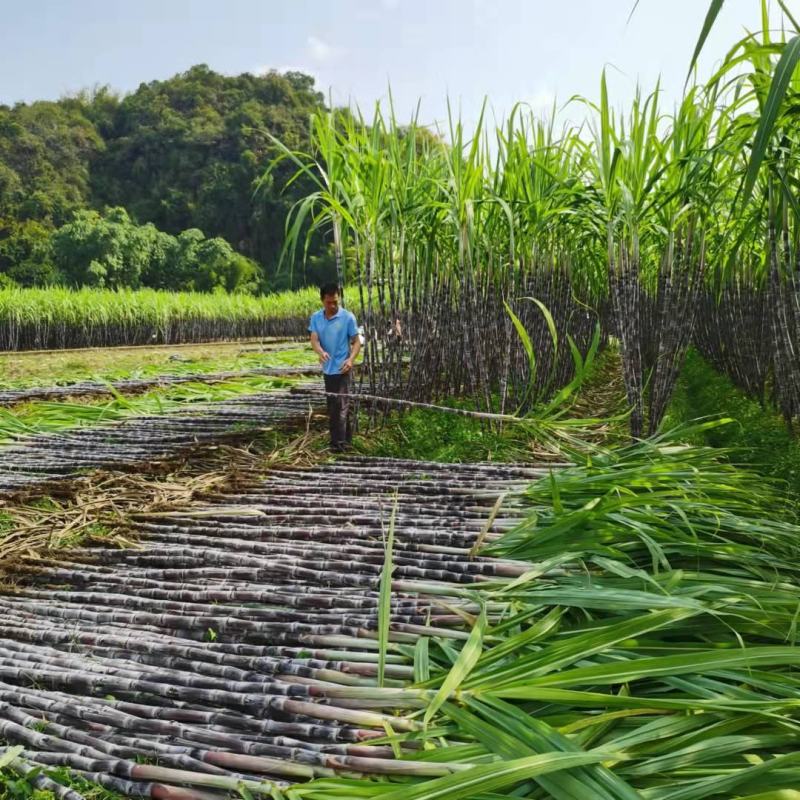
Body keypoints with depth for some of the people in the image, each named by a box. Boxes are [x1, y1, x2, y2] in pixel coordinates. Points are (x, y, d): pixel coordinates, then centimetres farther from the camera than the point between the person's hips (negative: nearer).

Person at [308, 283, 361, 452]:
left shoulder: (348, 317, -9)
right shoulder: (315, 317, 4)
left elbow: (356, 341, -6)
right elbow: (314, 339, -7)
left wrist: (351, 359, -24)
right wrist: (321, 352, -30)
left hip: (342, 368, -6)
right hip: (327, 368, 6)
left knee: (340, 405, -9)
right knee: (332, 405, 14)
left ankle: (339, 442, -6)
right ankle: (345, 437, 27)